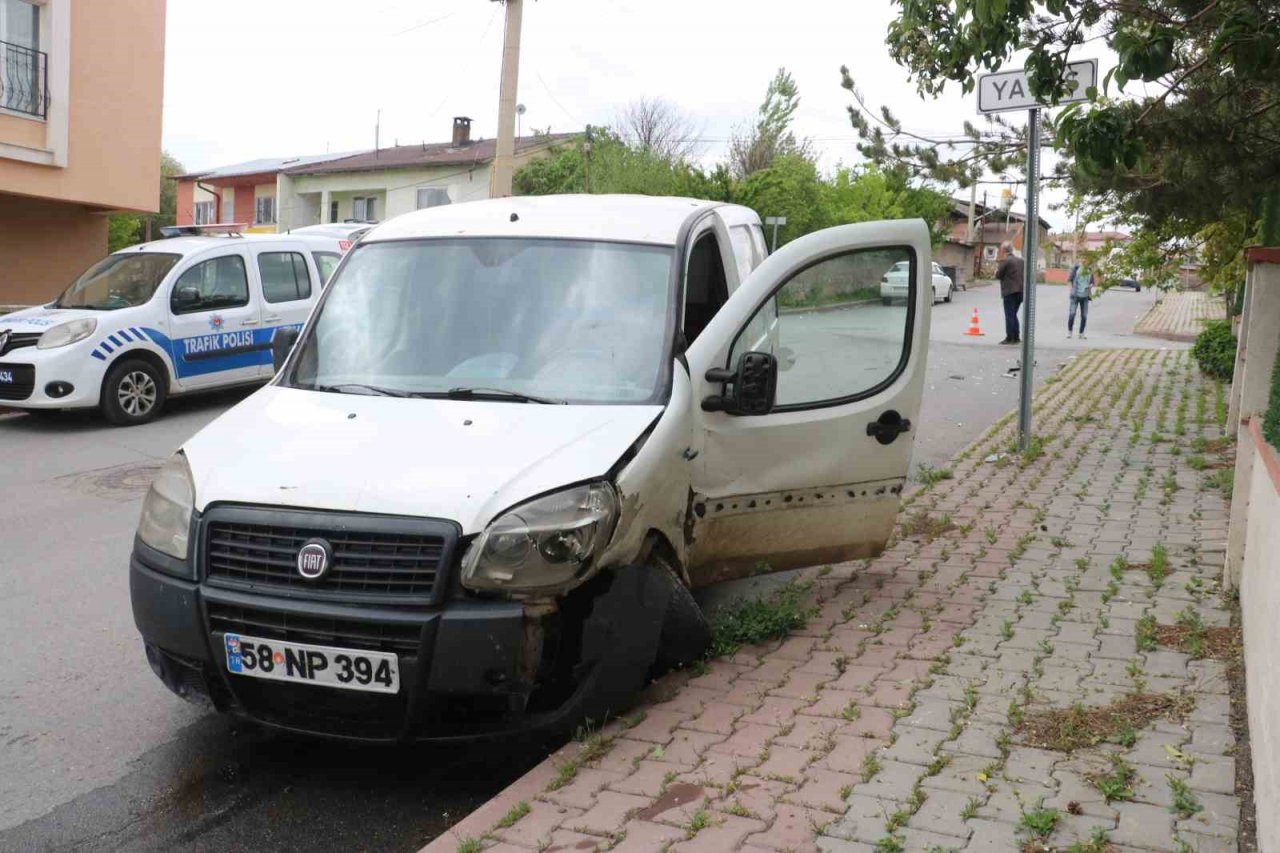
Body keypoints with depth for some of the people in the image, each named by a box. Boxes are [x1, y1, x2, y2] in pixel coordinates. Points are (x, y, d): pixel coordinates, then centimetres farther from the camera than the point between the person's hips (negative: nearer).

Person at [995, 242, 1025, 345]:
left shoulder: (1005, 261, -10)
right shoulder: (1021, 260, 13)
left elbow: (998, 275, -10)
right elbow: (1025, 274, 15)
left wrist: (996, 271, 10)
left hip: (1009, 291, -7)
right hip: (1020, 291, 7)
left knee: (1009, 315, -4)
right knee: (1013, 315, 16)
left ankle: (1010, 338, -6)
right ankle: (1016, 337, 16)